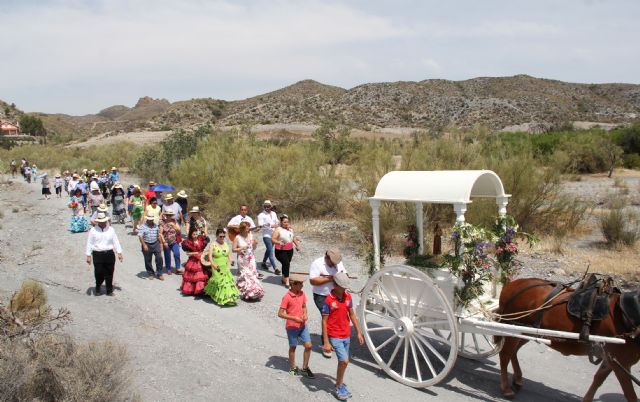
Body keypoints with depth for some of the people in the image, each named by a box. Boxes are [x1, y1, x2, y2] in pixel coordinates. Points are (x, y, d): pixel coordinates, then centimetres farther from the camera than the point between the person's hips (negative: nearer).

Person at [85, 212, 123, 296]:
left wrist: (119, 253, 5)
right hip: (97, 254, -2)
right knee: (99, 273, -1)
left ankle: (109, 291, 17)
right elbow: (89, 244, 3)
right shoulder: (93, 231, 1)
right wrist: (88, 256, -1)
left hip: (109, 254, 2)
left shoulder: (111, 230, 7)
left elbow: (116, 242, 9)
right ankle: (97, 289, 24)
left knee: (109, 273, 5)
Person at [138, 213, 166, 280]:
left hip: (156, 244, 3)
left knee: (159, 258, -5)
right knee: (148, 260, 6)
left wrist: (161, 243, 14)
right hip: (147, 245, -3)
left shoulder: (155, 226, 10)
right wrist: (144, 245, -25)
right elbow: (140, 236, -16)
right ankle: (150, 274, 22)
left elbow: (159, 235, 18)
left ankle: (159, 274, 5)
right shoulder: (142, 227, -6)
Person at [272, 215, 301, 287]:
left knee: (286, 264, 12)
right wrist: (279, 242, -33)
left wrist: (297, 245, 19)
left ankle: (283, 278, 29)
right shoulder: (278, 230, -10)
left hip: (290, 250, 6)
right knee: (286, 263, -17)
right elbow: (273, 239, -18)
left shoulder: (290, 229, 10)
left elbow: (293, 238, 24)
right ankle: (287, 281, -15)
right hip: (281, 251, -6)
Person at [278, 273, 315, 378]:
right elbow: (280, 314, -18)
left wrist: (305, 314, -6)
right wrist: (294, 318, -23)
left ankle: (305, 368, 19)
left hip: (302, 325, 5)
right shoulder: (287, 297, -18)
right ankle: (293, 368, 31)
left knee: (308, 346, 1)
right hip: (292, 326, -5)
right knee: (293, 347, 11)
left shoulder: (302, 294, 0)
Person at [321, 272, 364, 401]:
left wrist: (359, 332, 12)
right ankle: (339, 388, 7)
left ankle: (340, 384, 32)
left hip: (346, 336, 6)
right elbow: (324, 321, -13)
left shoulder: (348, 297, 1)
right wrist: (326, 342, -14)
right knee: (344, 361, -12)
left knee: (342, 361, 15)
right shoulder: (329, 300, -16)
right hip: (335, 337, -6)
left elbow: (352, 315, 12)